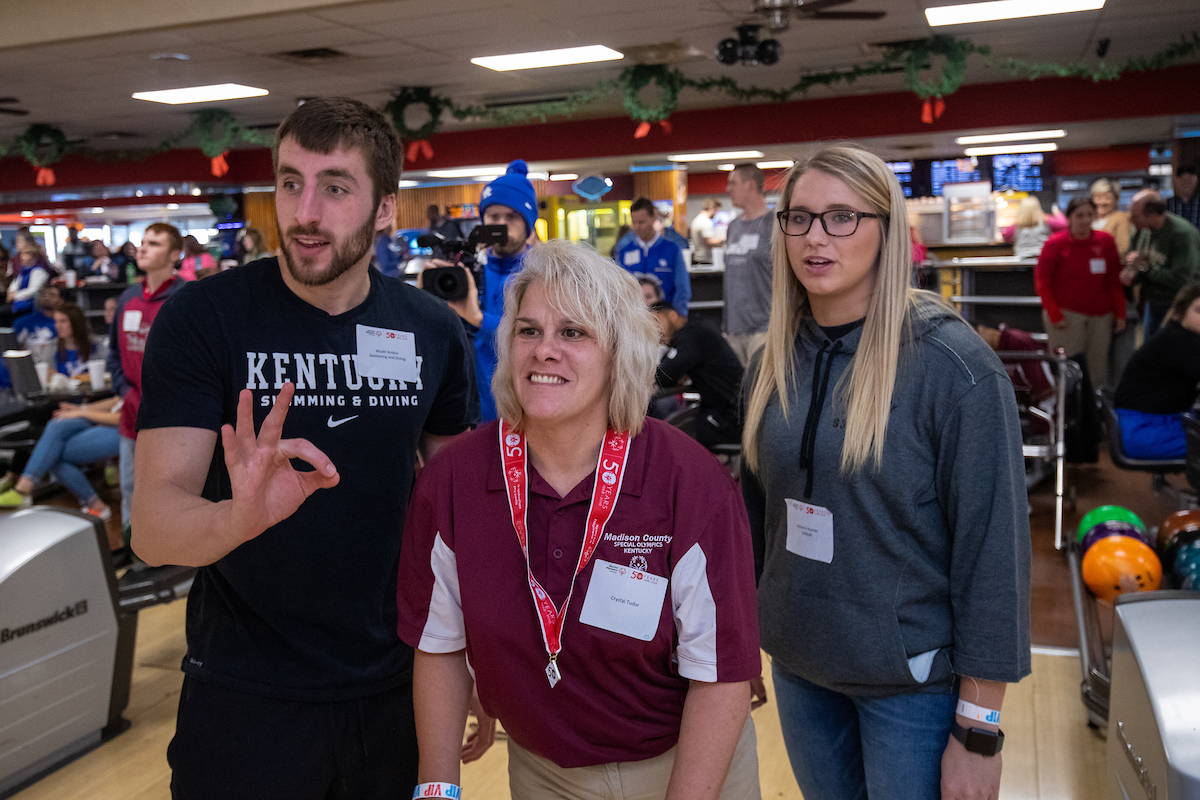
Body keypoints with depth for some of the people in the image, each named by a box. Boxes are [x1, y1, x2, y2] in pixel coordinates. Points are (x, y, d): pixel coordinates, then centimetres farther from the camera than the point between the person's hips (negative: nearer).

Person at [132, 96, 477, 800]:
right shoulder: (203, 317, -13)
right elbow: (152, 525, -20)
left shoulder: (434, 331, -5)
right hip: (245, 695, -2)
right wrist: (236, 517, -42)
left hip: (397, 684, 3)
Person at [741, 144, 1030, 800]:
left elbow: (993, 545, -16)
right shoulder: (773, 364, 0)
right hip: (797, 666, 5)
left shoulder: (952, 365, -17)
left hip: (911, 679, -5)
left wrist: (978, 730, -14)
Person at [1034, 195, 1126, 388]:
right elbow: (1042, 283, -2)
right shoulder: (1055, 244, -2)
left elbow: (1115, 281, 12)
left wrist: (1120, 314, 7)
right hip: (1067, 314, -4)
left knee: (1098, 370, 5)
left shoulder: (1105, 241, 9)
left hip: (1101, 315, 4)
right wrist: (1055, 315, -8)